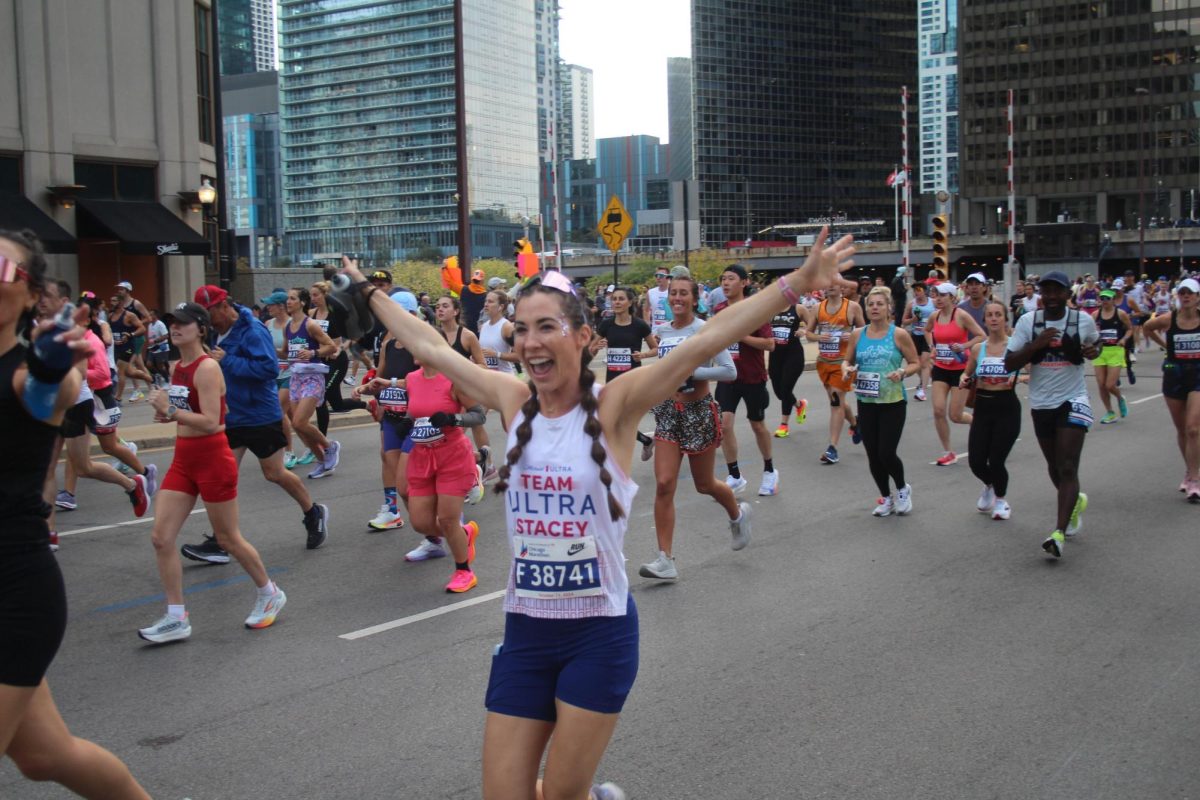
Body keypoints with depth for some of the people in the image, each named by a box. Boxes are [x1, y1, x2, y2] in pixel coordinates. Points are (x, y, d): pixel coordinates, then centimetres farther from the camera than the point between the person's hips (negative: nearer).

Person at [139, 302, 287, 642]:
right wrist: (166, 414, 5)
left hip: (212, 459, -8)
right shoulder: (178, 368, 9)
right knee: (161, 538, 0)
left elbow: (210, 422, -23)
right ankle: (176, 618, 7)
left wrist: (170, 410, -23)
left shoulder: (207, 368, -16)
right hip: (183, 460, 8)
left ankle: (270, 595, 27)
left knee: (228, 539, 6)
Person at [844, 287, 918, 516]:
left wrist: (902, 372, -18)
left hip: (893, 402, -3)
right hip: (866, 402, 4)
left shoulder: (899, 334, -5)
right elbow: (847, 361, 14)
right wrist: (847, 369, -8)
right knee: (873, 455, 7)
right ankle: (886, 498, 28)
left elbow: (916, 363, 1)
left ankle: (902, 489, 21)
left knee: (887, 453, -8)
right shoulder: (857, 335, 4)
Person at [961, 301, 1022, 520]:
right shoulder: (977, 349, 6)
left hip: (1006, 407, -3)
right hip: (982, 407, 4)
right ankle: (990, 486, 37)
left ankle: (1001, 500, 26)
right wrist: (964, 381, -3)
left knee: (996, 461, -5)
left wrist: (1018, 377, -29)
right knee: (976, 461, 0)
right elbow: (967, 375, 19)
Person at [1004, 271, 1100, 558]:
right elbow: (1010, 364, -8)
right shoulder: (1028, 321, -5)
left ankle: (1059, 532, -19)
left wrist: (1093, 351, -6)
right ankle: (1074, 501, 48)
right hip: (1041, 403, 3)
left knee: (1067, 468, -13)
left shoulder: (1083, 320, -4)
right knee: (1055, 467, 18)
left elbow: (1095, 345, 18)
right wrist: (1036, 344, -23)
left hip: (1073, 401, -3)